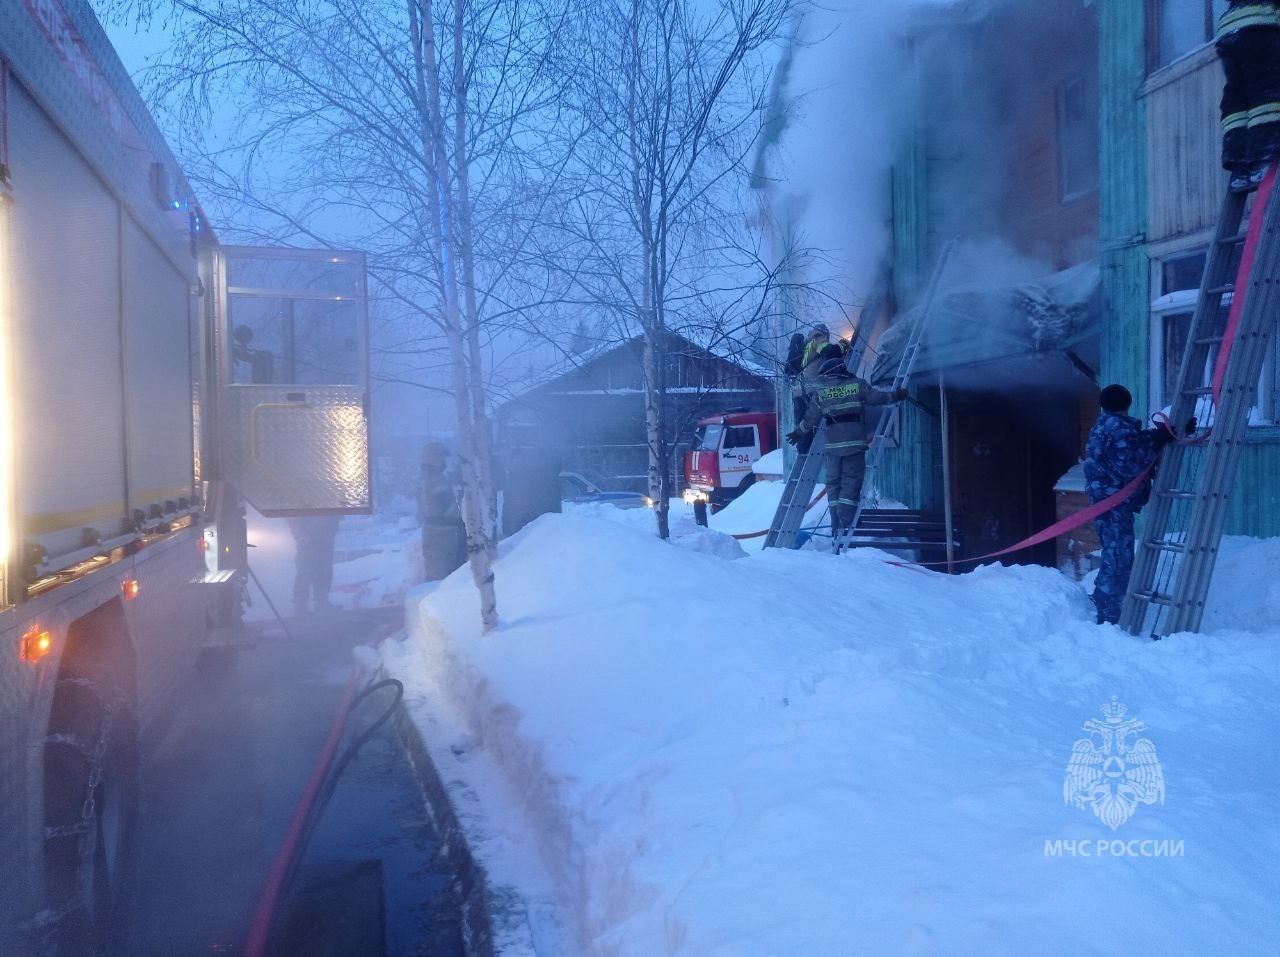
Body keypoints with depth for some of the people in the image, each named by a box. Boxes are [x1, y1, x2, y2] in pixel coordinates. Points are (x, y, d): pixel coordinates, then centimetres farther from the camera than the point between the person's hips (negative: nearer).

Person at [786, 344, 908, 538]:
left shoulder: (820, 390, 1)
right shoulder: (856, 383, -1)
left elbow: (812, 417, 5)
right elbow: (876, 398, 6)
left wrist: (799, 432, 21)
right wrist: (896, 395, 24)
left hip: (833, 442, 1)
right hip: (855, 440, -1)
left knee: (833, 482, 10)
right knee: (851, 480, 0)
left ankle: (836, 527, 10)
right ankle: (845, 527, -9)